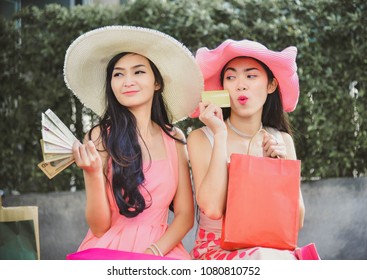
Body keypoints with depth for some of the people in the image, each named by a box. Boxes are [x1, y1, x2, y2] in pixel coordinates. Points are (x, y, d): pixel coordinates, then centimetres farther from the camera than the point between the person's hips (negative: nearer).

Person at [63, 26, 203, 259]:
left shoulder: (174, 138, 7)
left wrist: (154, 252, -10)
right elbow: (99, 227, -2)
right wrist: (94, 174, -17)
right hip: (107, 249, -2)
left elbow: (185, 215, 7)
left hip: (163, 250, 2)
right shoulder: (99, 137, -1)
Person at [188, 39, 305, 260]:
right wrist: (220, 135, -14)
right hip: (215, 251, -3)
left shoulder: (282, 141, 8)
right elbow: (212, 208, -19)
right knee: (266, 258, -36)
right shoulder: (201, 138, -3)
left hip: (272, 249, 3)